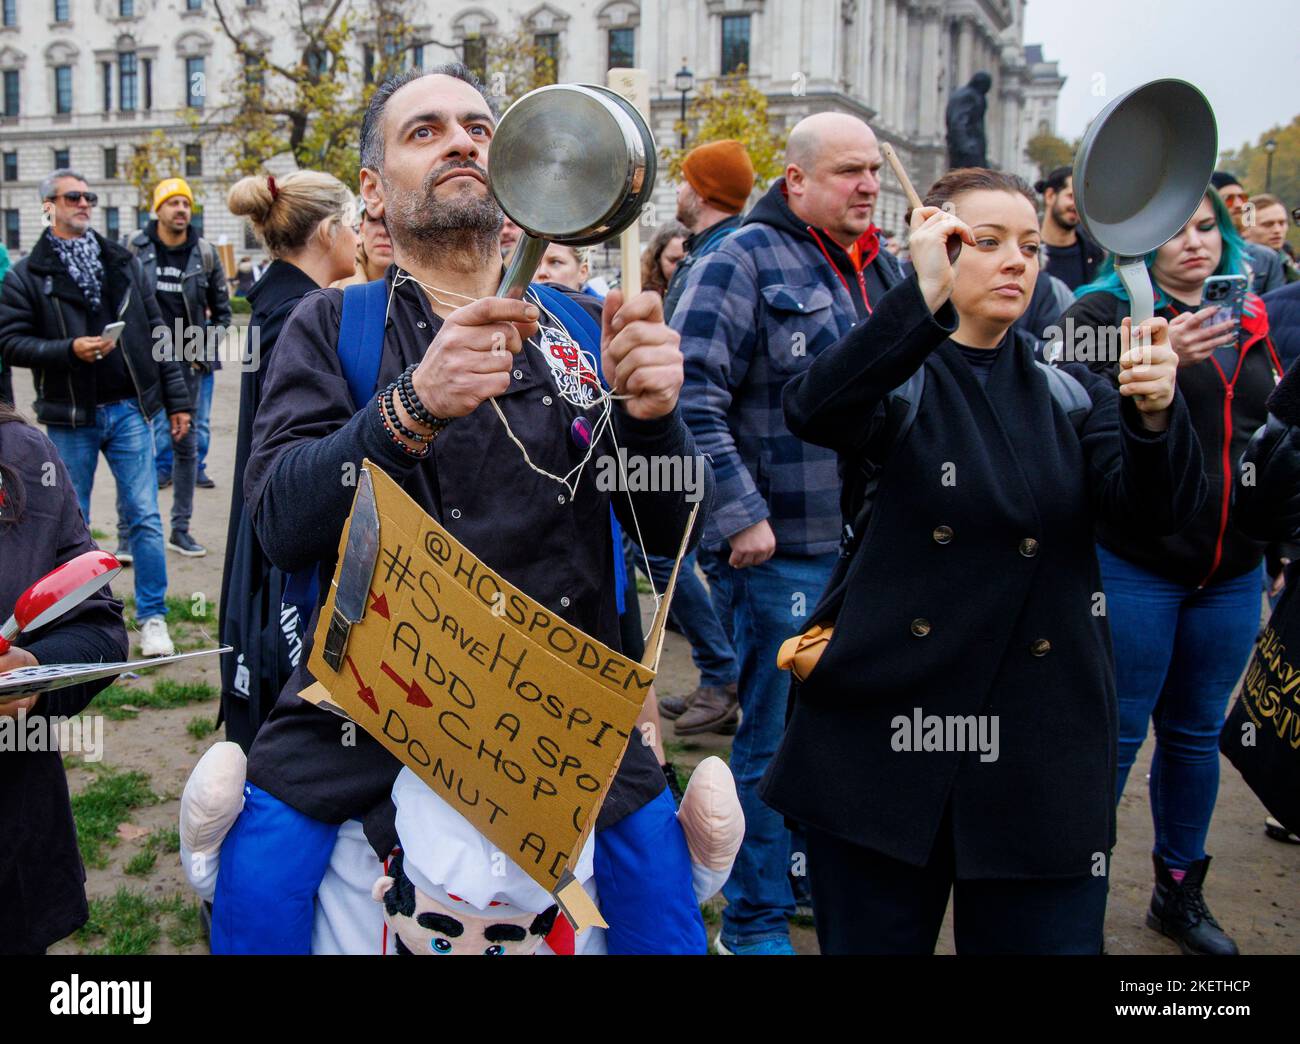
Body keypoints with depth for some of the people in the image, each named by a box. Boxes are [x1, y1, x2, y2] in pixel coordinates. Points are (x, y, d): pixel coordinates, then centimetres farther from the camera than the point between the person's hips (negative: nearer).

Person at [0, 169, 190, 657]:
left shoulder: (123, 263, 10)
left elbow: (157, 334, 10)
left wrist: (177, 398, 6)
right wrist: (70, 350, -19)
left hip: (128, 410, 1)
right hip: (70, 419, -1)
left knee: (144, 517, 0)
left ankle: (153, 617, 10)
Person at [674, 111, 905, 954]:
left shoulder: (884, 267, 14)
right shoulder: (745, 263, -9)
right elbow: (694, 399, -17)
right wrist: (741, 515, -20)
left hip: (872, 543, 7)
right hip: (784, 547, -7)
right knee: (777, 740, 3)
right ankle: (756, 922, 20)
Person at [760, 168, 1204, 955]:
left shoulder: (1069, 394, 11)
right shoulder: (890, 373, 1)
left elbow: (1159, 507, -5)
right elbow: (815, 411, -22)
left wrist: (1155, 413, -25)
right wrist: (923, 295, -32)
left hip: (1041, 759, 3)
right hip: (885, 738, -2)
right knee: (874, 939, 11)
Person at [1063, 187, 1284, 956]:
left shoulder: (1248, 321, 14)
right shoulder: (1104, 312, -5)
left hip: (1232, 570, 6)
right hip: (1134, 565, -5)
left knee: (1197, 733, 15)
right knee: (1116, 735, 1)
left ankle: (1180, 890, 30)